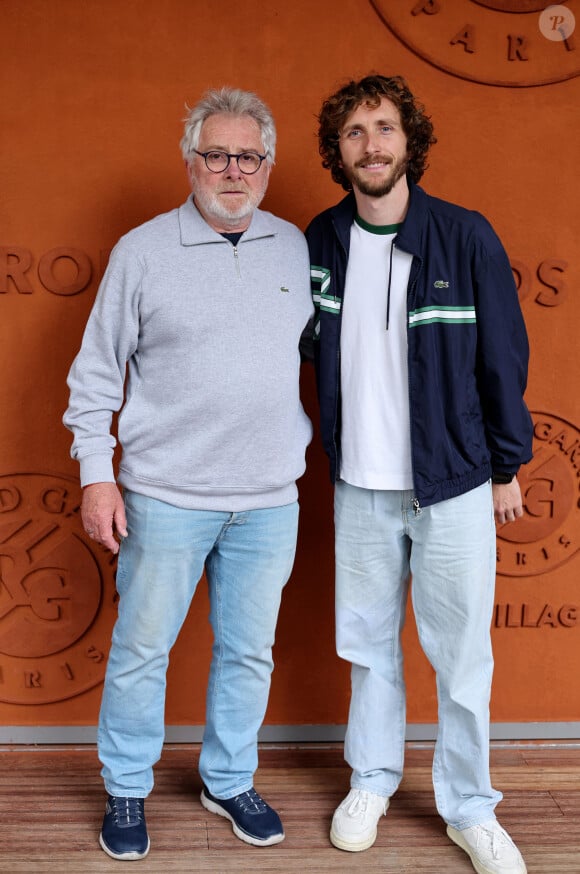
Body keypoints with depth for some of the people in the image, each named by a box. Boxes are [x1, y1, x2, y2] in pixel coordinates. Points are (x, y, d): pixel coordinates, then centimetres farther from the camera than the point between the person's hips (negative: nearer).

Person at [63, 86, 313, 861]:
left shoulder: (297, 248, 6)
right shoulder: (142, 251, -3)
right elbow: (97, 371, 0)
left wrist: (311, 451, 11)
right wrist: (96, 473, -4)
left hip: (270, 499, 3)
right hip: (167, 497, -2)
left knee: (249, 652, 13)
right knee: (140, 650, 7)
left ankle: (230, 782, 33)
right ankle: (126, 791, 27)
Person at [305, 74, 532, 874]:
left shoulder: (466, 237, -8)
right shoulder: (320, 241, 1)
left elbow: (503, 358, -3)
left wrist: (507, 466, 0)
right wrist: (328, 444, 5)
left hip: (454, 484, -2)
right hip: (359, 485, 3)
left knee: (462, 654, 6)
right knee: (368, 641, 15)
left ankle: (469, 808, 24)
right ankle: (372, 780, 34)